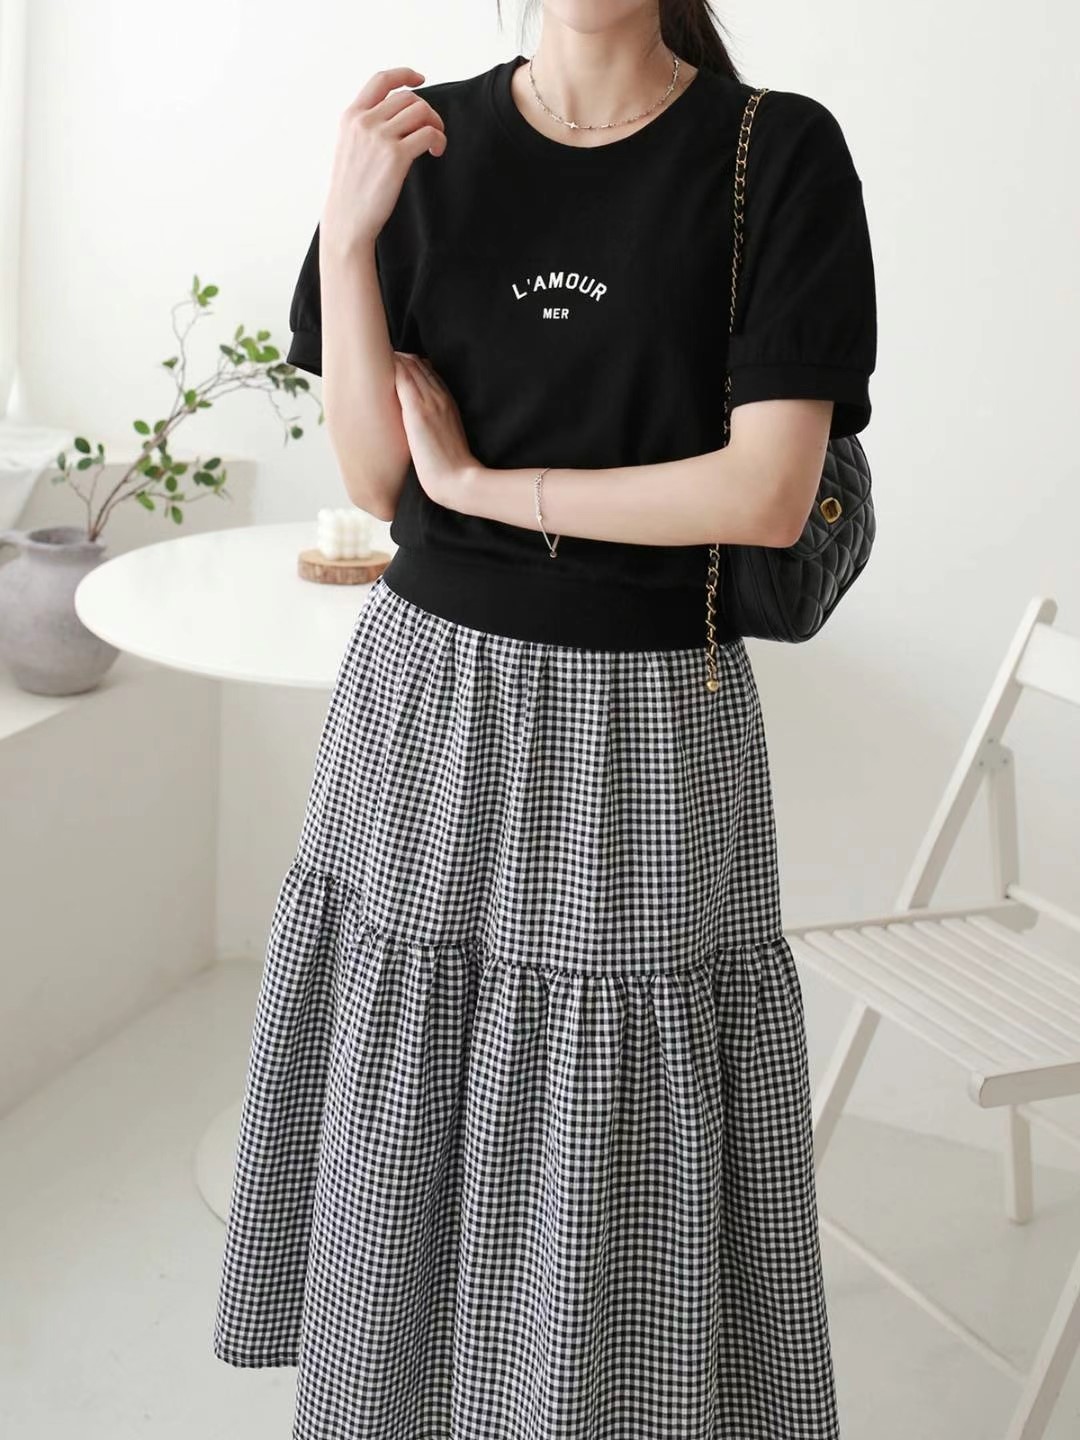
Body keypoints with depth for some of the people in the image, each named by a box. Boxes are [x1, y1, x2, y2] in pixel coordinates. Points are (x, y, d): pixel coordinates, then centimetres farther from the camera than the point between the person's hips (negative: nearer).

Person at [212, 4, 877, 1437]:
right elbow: (374, 476, -1)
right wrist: (346, 239, -13)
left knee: (621, 1197, 7)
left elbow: (770, 492, -14)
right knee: (405, 1147, 13)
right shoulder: (427, 139, 3)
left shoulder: (778, 152, -6)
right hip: (427, 695, 3)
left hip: (647, 725, -3)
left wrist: (483, 481, -10)